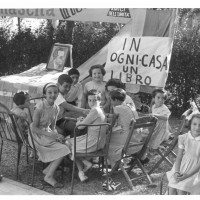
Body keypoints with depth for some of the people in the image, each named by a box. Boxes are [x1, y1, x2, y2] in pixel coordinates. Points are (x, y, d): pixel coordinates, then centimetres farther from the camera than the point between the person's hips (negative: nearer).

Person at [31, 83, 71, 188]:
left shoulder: (56, 108, 2)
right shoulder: (40, 107, -20)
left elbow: (53, 126, 11)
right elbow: (34, 128, -18)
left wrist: (57, 135, -10)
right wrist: (51, 135, -23)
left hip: (48, 133, 7)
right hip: (37, 136, -7)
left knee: (66, 144, -13)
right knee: (64, 149, -18)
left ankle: (48, 170, 0)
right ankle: (49, 176, -6)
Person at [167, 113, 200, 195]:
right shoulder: (183, 138, -2)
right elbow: (179, 157, 0)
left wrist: (187, 175, -19)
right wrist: (177, 171, -15)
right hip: (182, 166, 3)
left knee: (181, 189, -21)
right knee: (171, 186, -17)